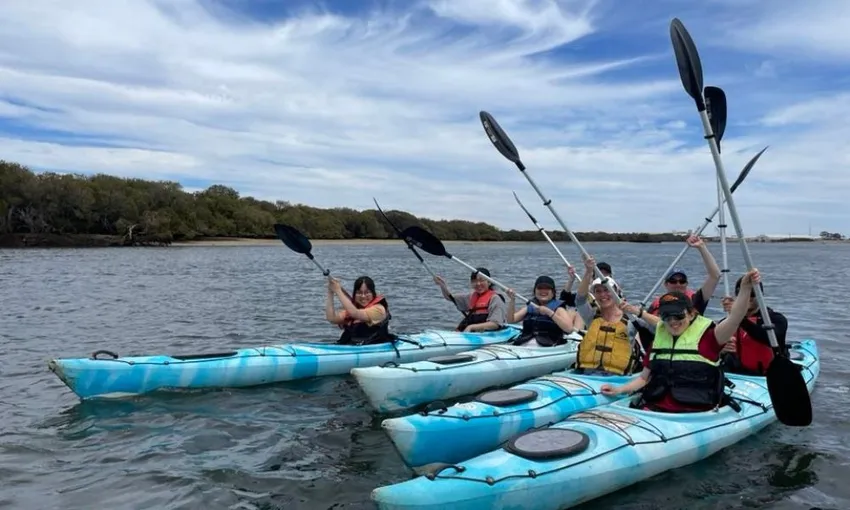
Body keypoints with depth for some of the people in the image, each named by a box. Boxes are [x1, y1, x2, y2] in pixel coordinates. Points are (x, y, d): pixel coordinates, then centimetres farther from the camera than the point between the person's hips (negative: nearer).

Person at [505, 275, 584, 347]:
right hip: (523, 345, 2)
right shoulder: (530, 307, 20)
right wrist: (512, 300, 2)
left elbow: (569, 328, -8)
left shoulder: (558, 308, 8)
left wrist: (549, 312, -12)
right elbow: (511, 320, 12)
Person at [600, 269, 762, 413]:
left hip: (694, 413, -3)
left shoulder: (706, 337, 0)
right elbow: (644, 378, 20)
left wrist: (745, 289, -33)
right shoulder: (658, 341, 13)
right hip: (654, 407, 3)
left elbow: (733, 319, -18)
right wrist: (619, 390, 4)